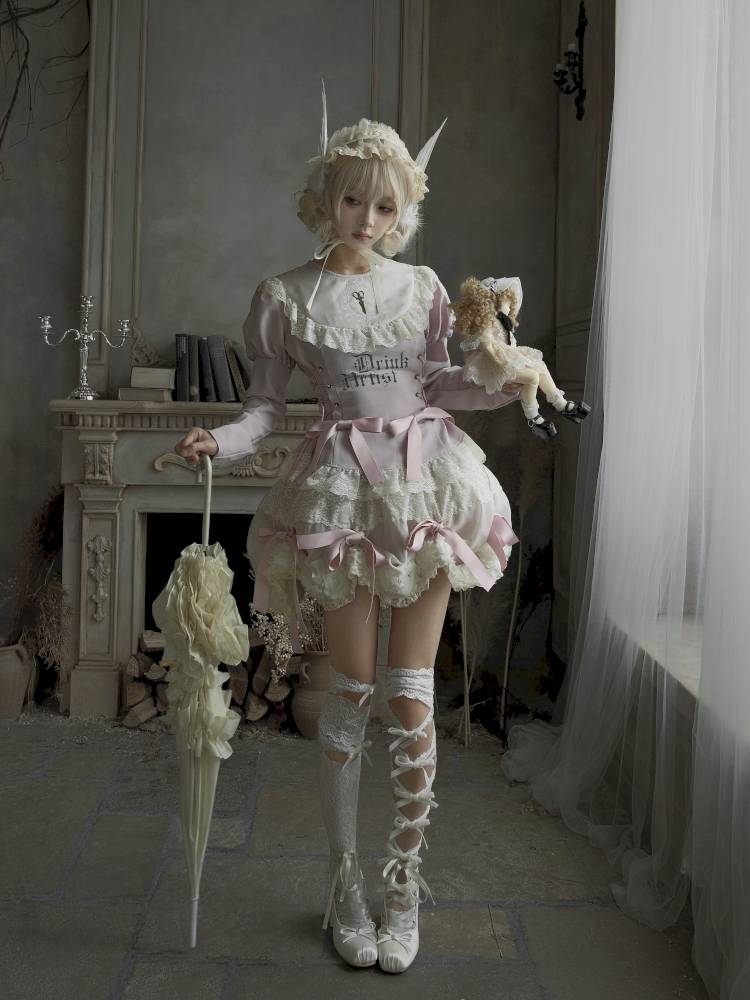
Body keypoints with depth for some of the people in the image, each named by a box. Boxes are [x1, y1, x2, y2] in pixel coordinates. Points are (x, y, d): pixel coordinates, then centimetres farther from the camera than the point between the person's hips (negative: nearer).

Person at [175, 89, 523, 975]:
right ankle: (345, 883, 24)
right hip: (343, 492, -2)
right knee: (349, 695, 4)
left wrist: (505, 388, -2)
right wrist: (220, 441, -17)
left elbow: (437, 385, 14)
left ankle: (403, 885, 20)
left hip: (426, 482, 2)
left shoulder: (421, 287, 9)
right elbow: (266, 404, 2)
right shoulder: (285, 296, 2)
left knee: (413, 698, 2)